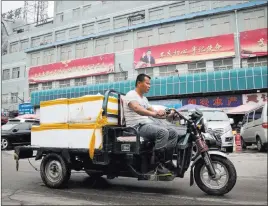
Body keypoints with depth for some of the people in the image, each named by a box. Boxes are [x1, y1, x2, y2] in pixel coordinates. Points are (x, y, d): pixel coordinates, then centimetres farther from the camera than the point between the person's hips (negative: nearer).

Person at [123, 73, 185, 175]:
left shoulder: (144, 98, 23)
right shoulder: (131, 95, -7)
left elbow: (152, 112, 23)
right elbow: (137, 109, -27)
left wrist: (168, 115, 7)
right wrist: (154, 113, -42)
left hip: (148, 123, 9)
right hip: (137, 126, -9)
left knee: (174, 132, -2)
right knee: (163, 132, -31)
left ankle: (167, 160, -2)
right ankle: (159, 164, -26)